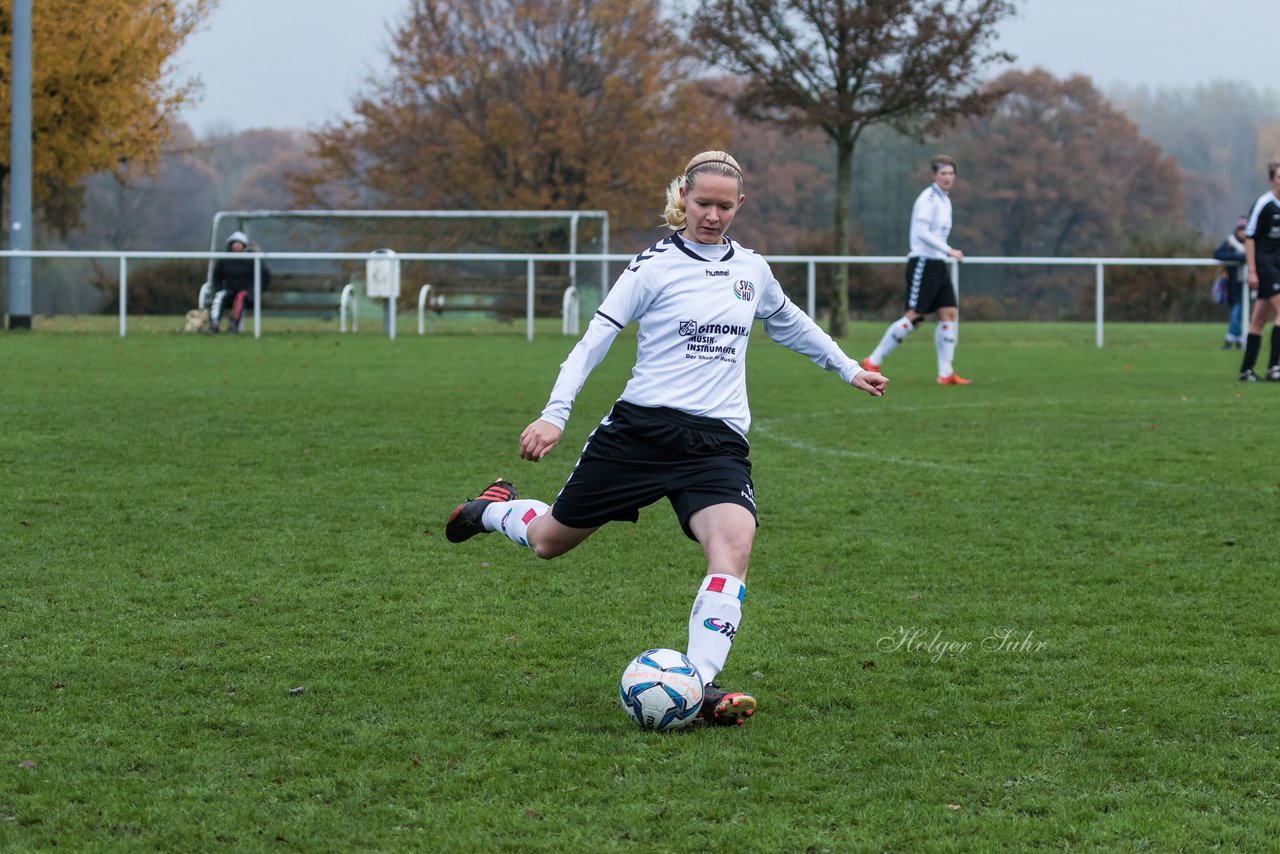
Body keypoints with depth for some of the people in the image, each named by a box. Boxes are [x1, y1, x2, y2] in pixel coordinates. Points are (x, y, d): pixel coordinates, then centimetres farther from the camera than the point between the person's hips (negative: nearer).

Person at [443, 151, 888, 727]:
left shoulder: (752, 271, 11)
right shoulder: (655, 266, -4)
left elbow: (790, 324, 32)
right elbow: (595, 339, -7)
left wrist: (848, 369, 38)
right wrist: (555, 415, -17)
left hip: (718, 440, 3)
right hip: (642, 427, -3)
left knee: (734, 543, -26)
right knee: (550, 541, 10)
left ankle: (701, 685, -30)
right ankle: (494, 510, 47)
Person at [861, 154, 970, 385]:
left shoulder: (944, 199, 17)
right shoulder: (929, 198, -13)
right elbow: (921, 232, -22)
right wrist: (950, 251, -22)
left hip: (937, 265, 10)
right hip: (923, 264, -10)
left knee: (950, 314, 1)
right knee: (913, 317, -12)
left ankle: (945, 374, 1)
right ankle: (873, 362, -5)